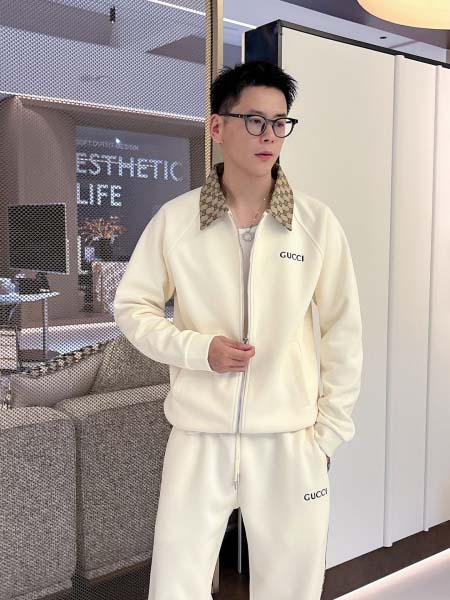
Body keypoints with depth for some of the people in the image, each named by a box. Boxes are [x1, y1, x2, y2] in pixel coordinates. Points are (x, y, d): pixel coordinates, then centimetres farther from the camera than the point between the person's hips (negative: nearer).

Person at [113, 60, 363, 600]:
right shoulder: (174, 220, -3)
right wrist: (199, 349, -11)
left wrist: (331, 430, 1)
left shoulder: (317, 222, -3)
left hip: (291, 440, 1)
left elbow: (343, 329, 2)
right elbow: (131, 306, 5)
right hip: (199, 437, 0)